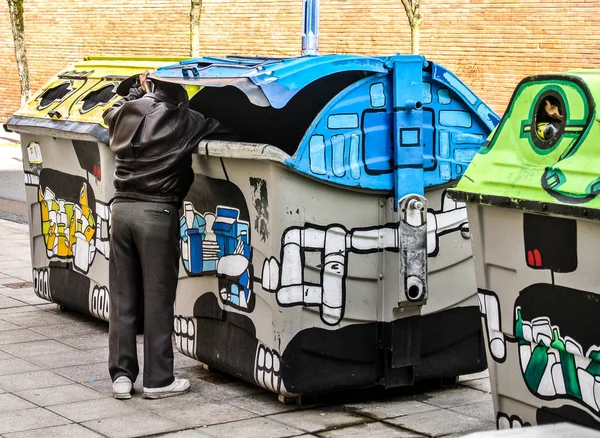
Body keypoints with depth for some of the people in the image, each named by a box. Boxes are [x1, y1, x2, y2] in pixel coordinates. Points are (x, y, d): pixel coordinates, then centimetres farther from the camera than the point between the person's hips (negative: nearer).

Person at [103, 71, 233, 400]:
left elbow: (109, 113, 33)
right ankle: (157, 380, 6)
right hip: (157, 212, -5)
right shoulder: (184, 122, -4)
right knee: (157, 299, 1)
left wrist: (140, 92, 41)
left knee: (122, 297, 9)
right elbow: (227, 131, -6)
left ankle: (121, 375, 11)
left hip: (122, 208, 5)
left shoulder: (126, 112, 10)